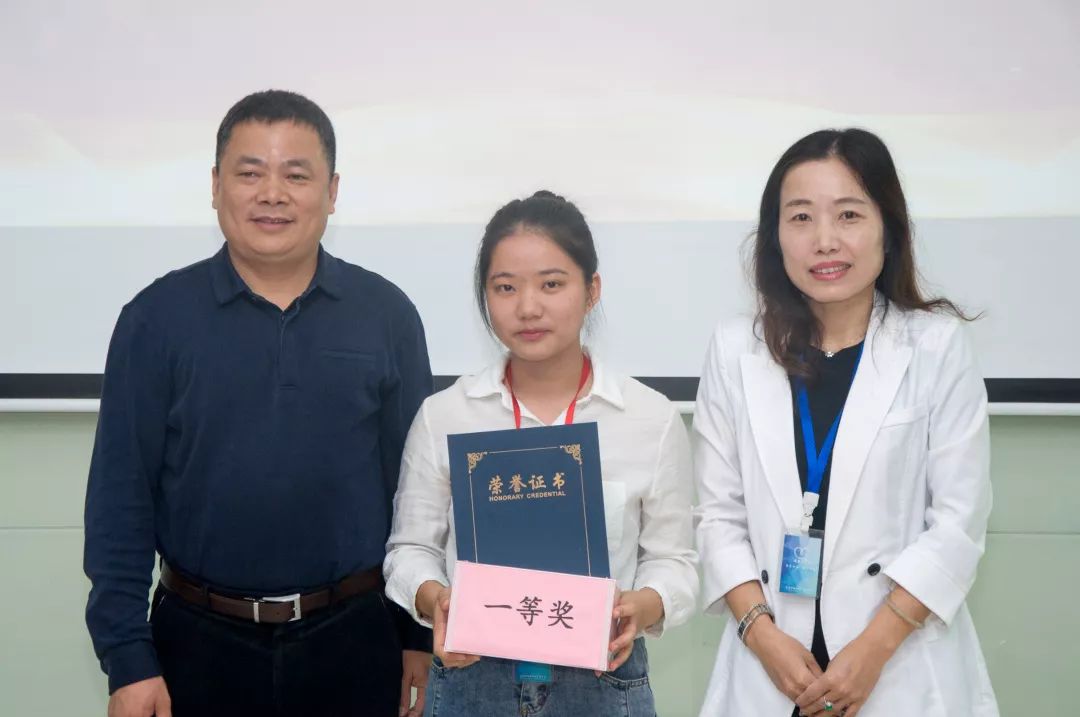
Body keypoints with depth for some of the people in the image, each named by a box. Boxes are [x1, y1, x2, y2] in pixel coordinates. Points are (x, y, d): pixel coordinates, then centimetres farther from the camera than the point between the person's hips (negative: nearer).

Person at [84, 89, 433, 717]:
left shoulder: (386, 315, -1)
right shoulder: (157, 318, -3)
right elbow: (121, 495, -3)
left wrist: (421, 632, 3)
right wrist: (127, 656, -6)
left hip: (354, 638, 1)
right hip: (200, 641, 0)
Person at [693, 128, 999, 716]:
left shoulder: (938, 346, -5)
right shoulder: (735, 350, 0)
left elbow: (959, 520, -7)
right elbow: (718, 513, 0)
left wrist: (872, 649, -13)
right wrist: (761, 633, -11)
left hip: (904, 666, -1)